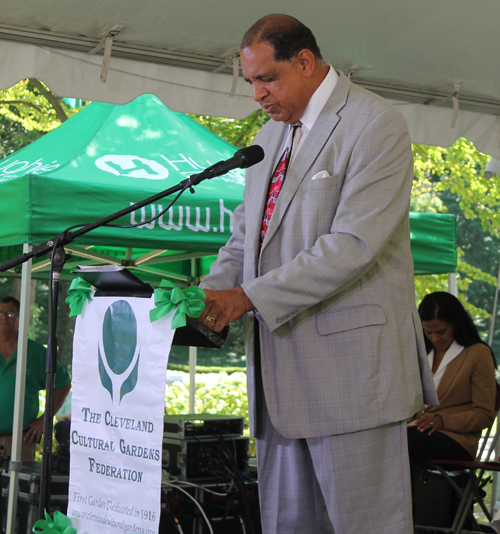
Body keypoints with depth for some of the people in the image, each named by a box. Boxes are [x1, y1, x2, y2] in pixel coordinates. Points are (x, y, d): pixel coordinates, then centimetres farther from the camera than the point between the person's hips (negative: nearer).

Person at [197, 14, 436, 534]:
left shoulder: (375, 125, -8)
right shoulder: (270, 136, 19)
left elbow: (353, 244, -18)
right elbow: (245, 235, 22)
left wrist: (249, 297, -18)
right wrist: (209, 294, 0)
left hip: (349, 361, -8)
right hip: (282, 367, 8)